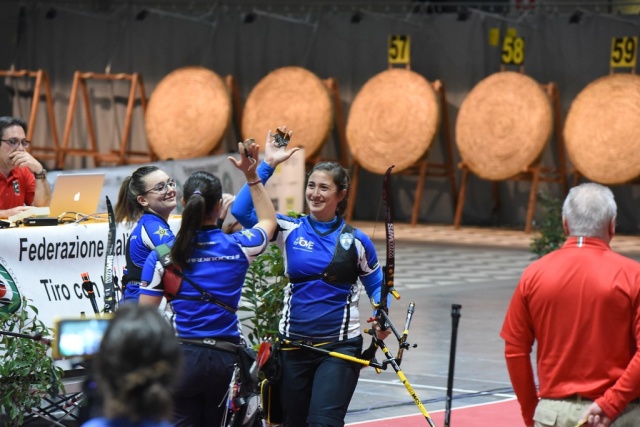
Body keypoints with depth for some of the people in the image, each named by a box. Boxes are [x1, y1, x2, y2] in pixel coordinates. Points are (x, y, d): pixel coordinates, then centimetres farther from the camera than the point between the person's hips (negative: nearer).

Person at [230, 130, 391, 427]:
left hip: (339, 347, -3)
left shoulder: (355, 240, 1)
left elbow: (376, 285, 12)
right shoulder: (290, 230, 3)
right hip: (293, 344, 3)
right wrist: (267, 165, -10)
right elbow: (241, 210, -8)